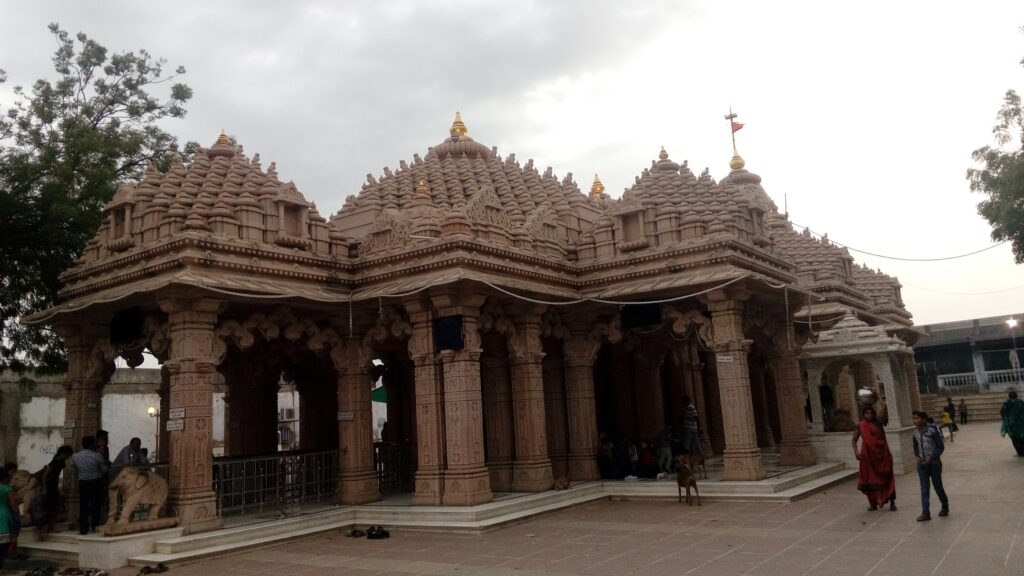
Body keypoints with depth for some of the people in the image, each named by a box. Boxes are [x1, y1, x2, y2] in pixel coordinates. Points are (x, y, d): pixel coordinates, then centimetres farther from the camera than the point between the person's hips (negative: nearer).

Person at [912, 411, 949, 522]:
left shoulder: (932, 430, -15)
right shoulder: (916, 433, 2)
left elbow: (940, 447, -14)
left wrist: (931, 459, -19)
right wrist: (917, 456, -3)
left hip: (934, 463, -4)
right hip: (922, 464, 4)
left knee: (938, 486, 10)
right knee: (924, 488, 0)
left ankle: (945, 507, 34)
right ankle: (925, 513, -1)